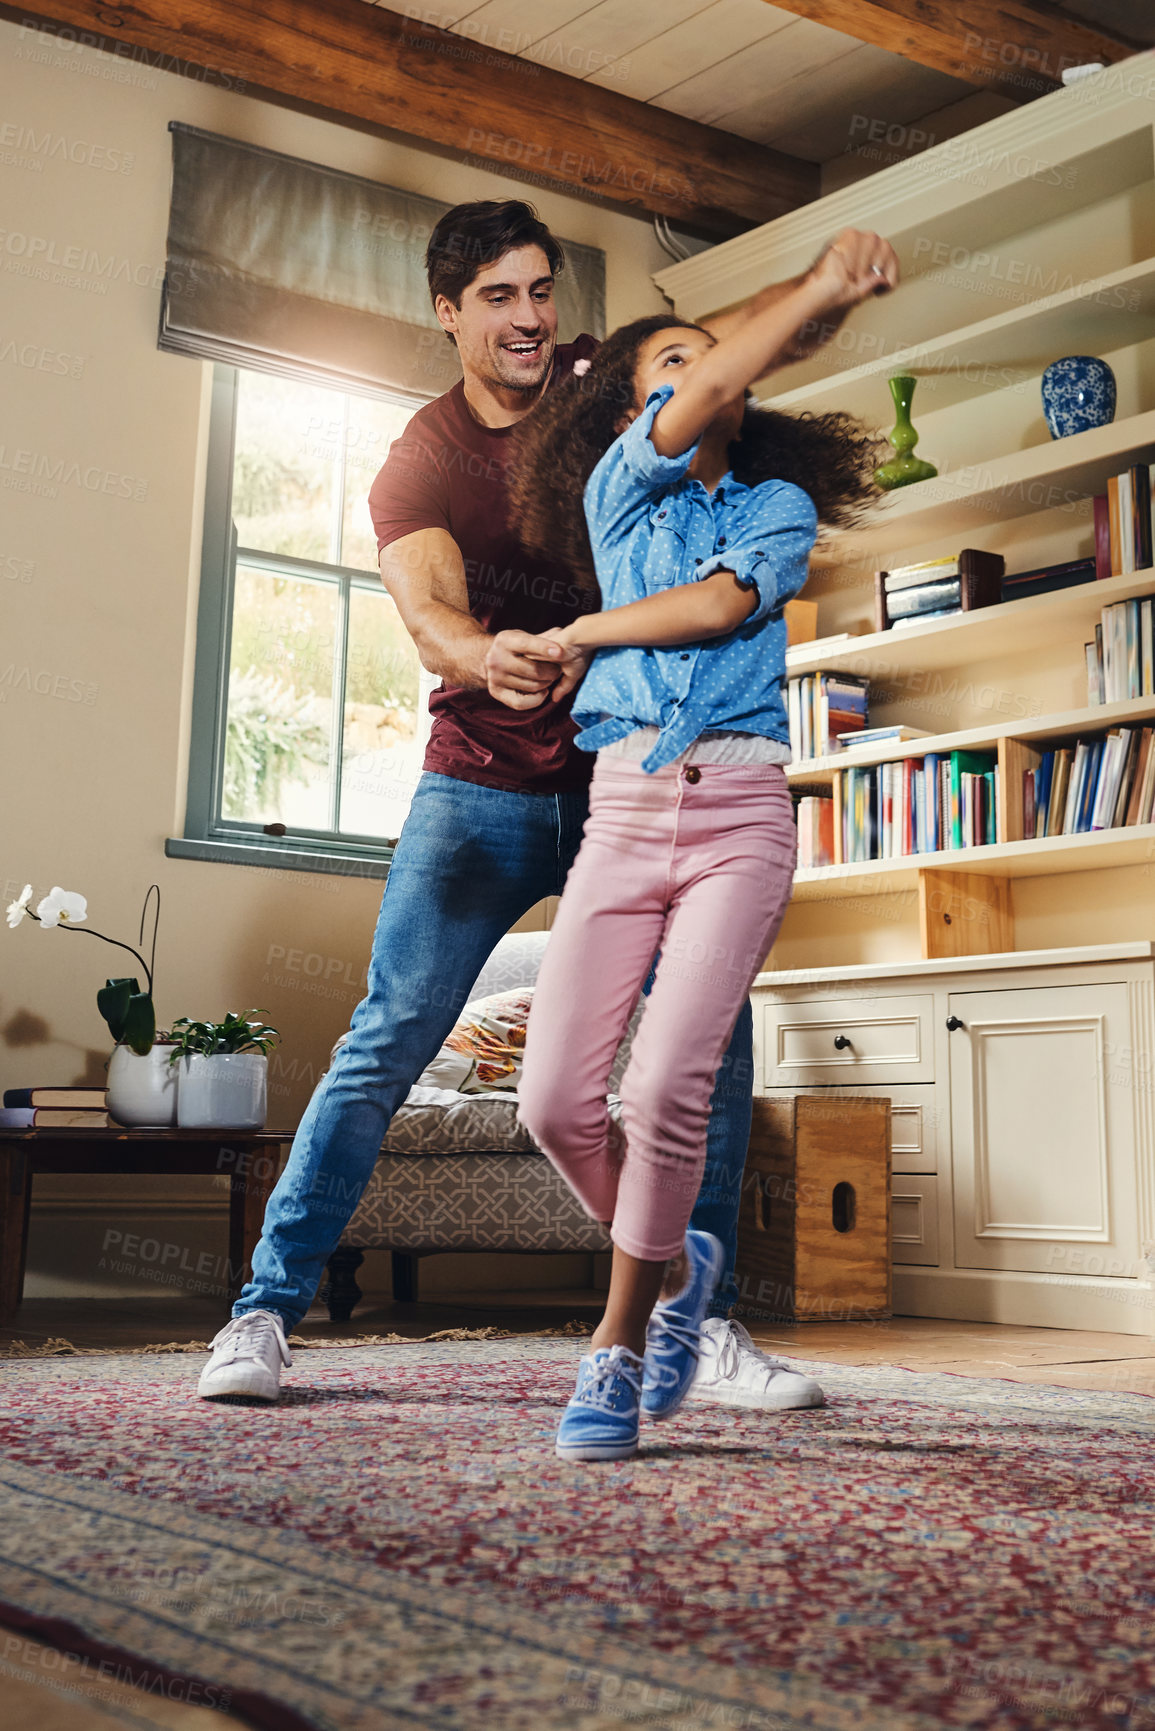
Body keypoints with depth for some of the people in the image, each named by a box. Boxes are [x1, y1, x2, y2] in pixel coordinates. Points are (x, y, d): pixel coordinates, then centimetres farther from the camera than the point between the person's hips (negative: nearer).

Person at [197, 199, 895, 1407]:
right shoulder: (416, 466, -5)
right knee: (391, 1037, -10)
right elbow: (428, 612, -23)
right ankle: (267, 1307, 1)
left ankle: (706, 1320, 5)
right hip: (483, 789, -2)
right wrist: (487, 657, -47)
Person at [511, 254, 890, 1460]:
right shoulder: (618, 489, 14)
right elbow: (712, 394, -5)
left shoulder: (782, 503, 15)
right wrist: (818, 292, 3)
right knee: (555, 1102, -8)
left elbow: (722, 602, -6)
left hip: (741, 815, -1)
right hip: (623, 811, 1)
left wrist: (587, 630, 3)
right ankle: (674, 1267, 21)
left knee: (666, 1090, -17)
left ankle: (617, 1346, 2)